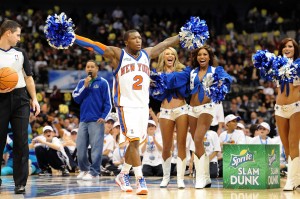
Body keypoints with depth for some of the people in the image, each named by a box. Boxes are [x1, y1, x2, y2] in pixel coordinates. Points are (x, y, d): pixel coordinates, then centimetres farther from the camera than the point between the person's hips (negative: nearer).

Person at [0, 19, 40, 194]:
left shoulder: (20, 53, 13)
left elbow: (28, 77, 18)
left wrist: (34, 99, 9)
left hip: (20, 98, 3)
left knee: (21, 142, -3)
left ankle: (20, 183, -1)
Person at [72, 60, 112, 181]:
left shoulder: (102, 83, 2)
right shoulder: (81, 83, 15)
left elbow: (108, 102, -1)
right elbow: (76, 98, 5)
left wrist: (104, 117, -11)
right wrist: (85, 86, -5)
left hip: (96, 121, -5)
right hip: (83, 120, 5)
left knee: (96, 148, -8)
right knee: (80, 147, 6)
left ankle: (94, 173, -4)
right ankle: (84, 169, 22)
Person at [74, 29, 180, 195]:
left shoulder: (147, 54, 11)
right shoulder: (117, 54, -3)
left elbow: (167, 42, 20)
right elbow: (93, 45, -10)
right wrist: (72, 37, -18)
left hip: (143, 106, 5)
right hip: (126, 105, -5)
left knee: (135, 143, 11)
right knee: (134, 141, -12)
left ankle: (123, 175, 27)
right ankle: (140, 180, -11)